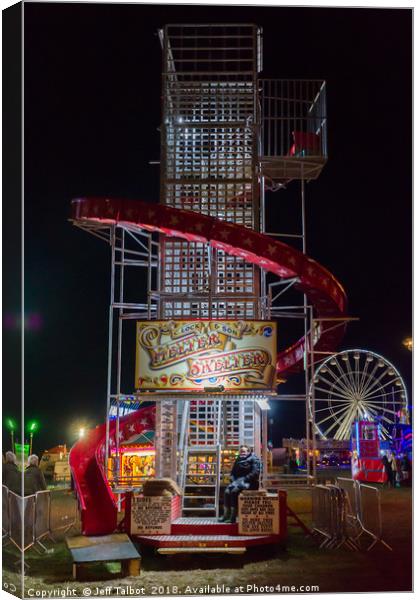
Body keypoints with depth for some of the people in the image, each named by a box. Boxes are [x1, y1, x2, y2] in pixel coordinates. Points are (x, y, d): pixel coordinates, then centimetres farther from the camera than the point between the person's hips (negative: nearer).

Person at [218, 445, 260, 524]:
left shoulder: (253, 459, 0)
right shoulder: (238, 460, 20)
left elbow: (255, 473, -12)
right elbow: (233, 472, 23)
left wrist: (244, 480, -17)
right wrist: (233, 479, 2)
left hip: (249, 482, -7)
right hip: (238, 481, 7)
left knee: (234, 491, -31)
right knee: (227, 491, -22)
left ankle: (233, 517, -30)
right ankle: (226, 515, -23)